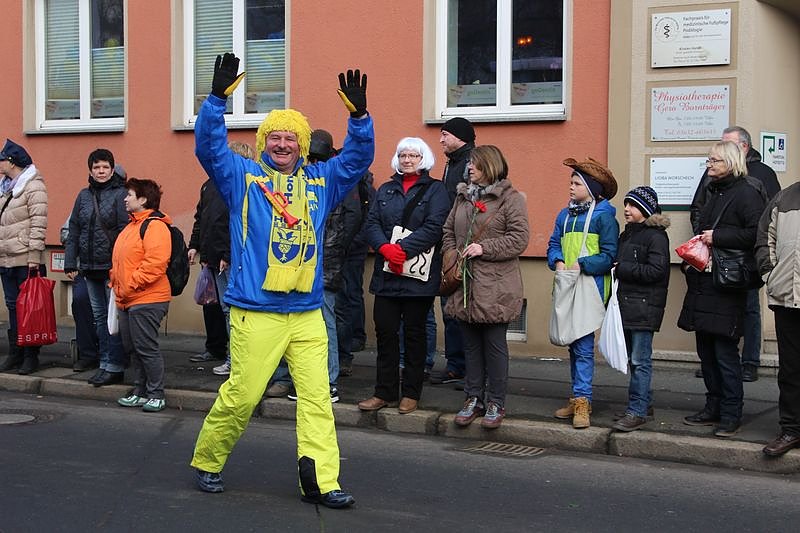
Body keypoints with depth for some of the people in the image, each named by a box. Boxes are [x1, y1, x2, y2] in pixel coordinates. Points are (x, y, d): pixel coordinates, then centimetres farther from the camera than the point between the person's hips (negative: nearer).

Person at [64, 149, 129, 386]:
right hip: (90, 268, 6)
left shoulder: (120, 194, -5)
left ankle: (114, 367, 1)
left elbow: (125, 231, -11)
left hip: (113, 267, -6)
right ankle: (104, 362, 18)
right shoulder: (84, 196, 12)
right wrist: (70, 263, 6)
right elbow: (74, 231, 13)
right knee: (99, 317, 11)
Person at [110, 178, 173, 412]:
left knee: (146, 347, -6)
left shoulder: (154, 226, -13)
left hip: (147, 300, -10)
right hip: (128, 301, 10)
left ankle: (156, 395, 3)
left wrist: (130, 285, -20)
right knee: (132, 347, 13)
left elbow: (155, 262, -23)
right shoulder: (131, 226, 19)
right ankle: (140, 392, 21)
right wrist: (116, 284, 13)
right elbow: (118, 261, 27)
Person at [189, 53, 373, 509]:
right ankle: (207, 462, 20)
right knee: (240, 395, -1)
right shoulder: (242, 177, 5)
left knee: (317, 396, -2)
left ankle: (320, 480, 0)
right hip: (255, 313, -4)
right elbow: (209, 146, -7)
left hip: (308, 313, 4)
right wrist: (218, 99, -20)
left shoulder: (321, 181, 14)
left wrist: (359, 115, -7)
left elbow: (358, 158, 8)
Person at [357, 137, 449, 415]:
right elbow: (372, 223, 5)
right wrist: (385, 248, -15)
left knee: (414, 332, 4)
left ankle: (411, 393, 13)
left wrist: (402, 249, -20)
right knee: (385, 331, 3)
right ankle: (385, 392, 12)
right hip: (386, 273, 4)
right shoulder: (385, 190, 16)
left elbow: (433, 227, -10)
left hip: (418, 274, -4)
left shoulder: (435, 190, 3)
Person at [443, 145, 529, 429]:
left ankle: (496, 403, 10)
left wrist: (484, 248, -17)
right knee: (471, 344, 11)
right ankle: (473, 398, 20)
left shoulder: (510, 198, -5)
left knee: (494, 345, 1)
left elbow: (519, 238, -12)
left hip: (495, 287, -6)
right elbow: (448, 231, 19)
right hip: (465, 285, 6)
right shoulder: (463, 197, 15)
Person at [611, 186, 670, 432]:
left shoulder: (656, 236, -9)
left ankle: (637, 411, -5)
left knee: (640, 359, -7)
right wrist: (617, 270, 3)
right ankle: (644, 404, 24)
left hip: (644, 307, -8)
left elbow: (656, 271, -18)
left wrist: (622, 268, -15)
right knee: (634, 358, 14)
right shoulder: (626, 234, 16)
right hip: (626, 303, 8)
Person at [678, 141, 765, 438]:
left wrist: (718, 237, -16)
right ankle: (713, 409, 22)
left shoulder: (746, 194, -8)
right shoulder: (713, 194, 19)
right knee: (706, 352, 12)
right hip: (703, 283, 9)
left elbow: (756, 234, -20)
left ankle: (731, 415, 4)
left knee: (725, 352, -5)